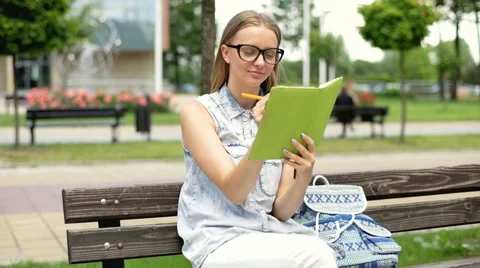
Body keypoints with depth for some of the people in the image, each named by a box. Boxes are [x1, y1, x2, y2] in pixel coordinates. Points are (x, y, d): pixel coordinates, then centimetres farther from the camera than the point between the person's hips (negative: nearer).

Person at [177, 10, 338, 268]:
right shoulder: (197, 111, -3)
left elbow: (281, 211, 3)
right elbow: (233, 192, -14)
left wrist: (303, 176, -18)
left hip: (273, 235, 4)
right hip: (220, 242, -4)